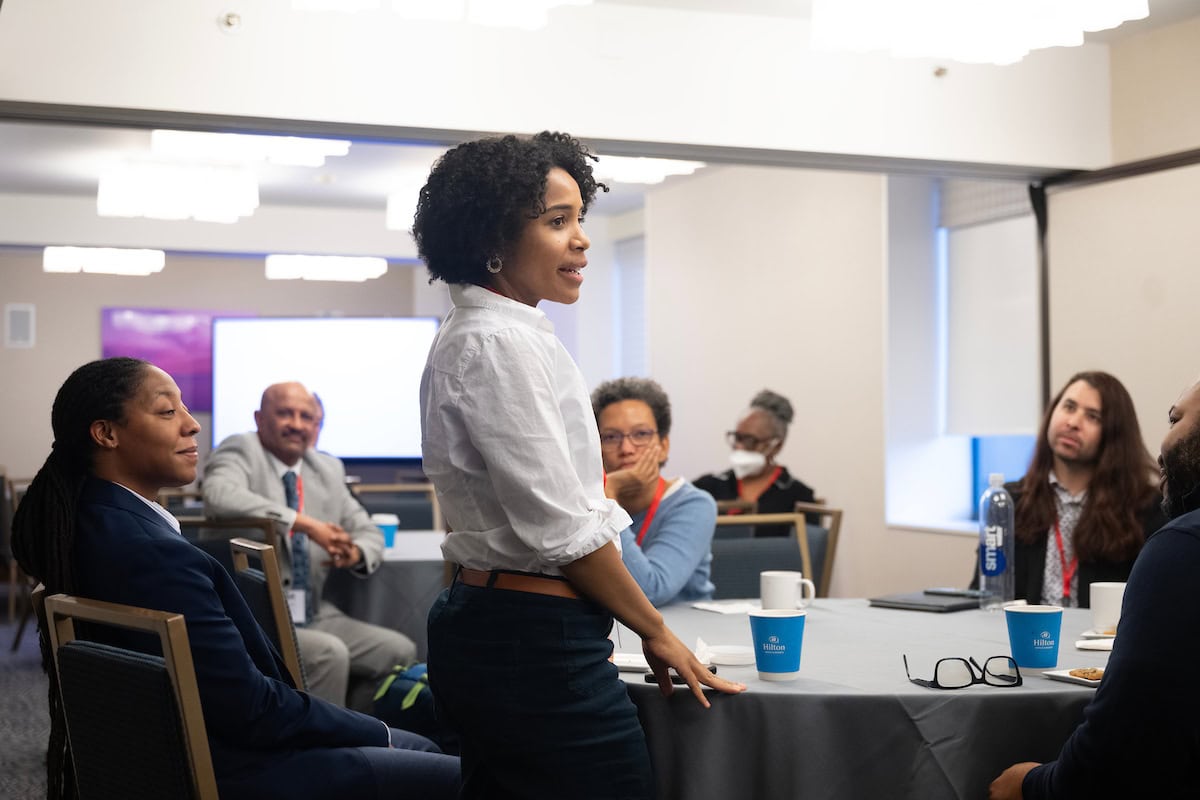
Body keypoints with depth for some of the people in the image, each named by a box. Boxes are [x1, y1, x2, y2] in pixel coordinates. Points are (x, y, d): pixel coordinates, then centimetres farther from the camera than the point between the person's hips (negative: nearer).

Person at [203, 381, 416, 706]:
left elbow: (368, 532, 18)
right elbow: (220, 496, -27)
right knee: (330, 653, -29)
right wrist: (305, 523, -29)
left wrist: (355, 554, -8)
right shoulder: (241, 451, -4)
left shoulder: (328, 469, 13)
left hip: (313, 616, 7)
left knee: (400, 651, -8)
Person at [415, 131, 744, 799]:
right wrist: (657, 633, -7)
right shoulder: (497, 344, -17)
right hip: (535, 644, -10)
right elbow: (561, 527, -19)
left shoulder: (480, 335, 14)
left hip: (486, 623, 10)